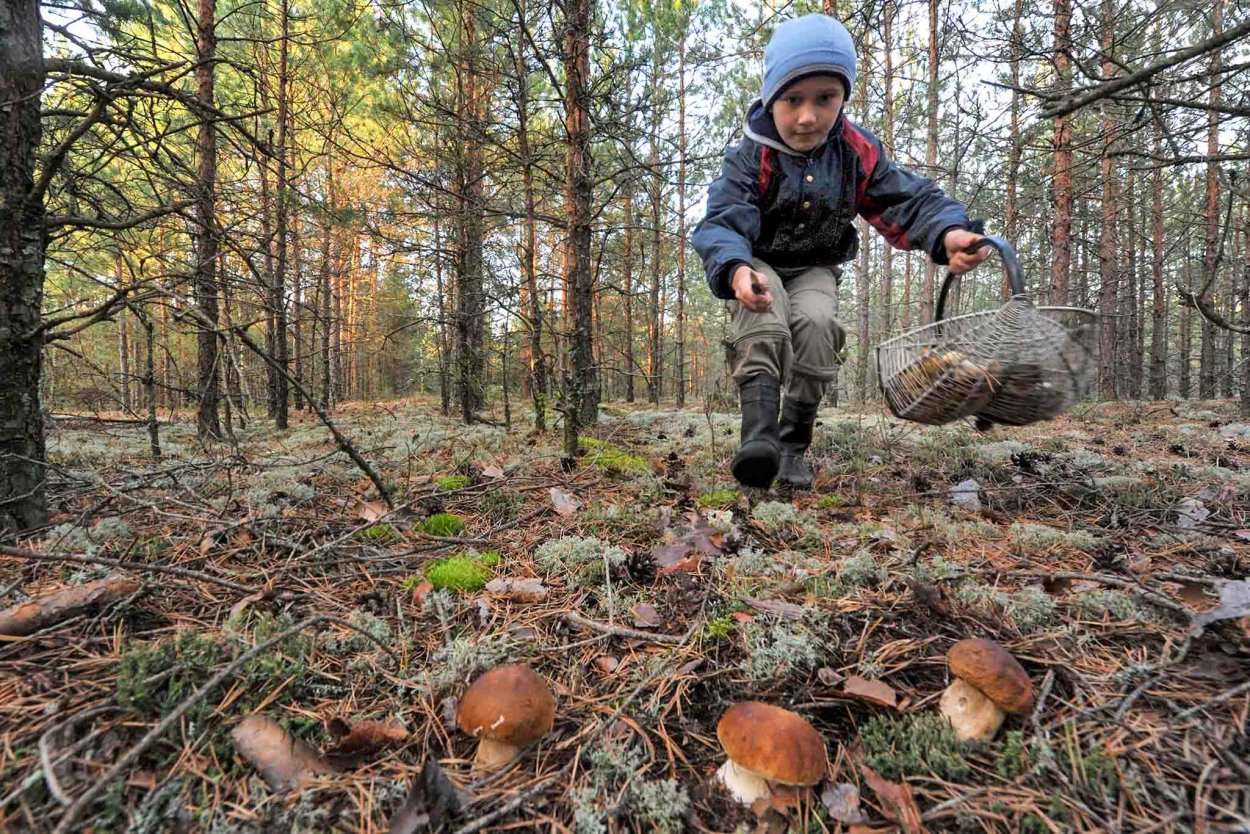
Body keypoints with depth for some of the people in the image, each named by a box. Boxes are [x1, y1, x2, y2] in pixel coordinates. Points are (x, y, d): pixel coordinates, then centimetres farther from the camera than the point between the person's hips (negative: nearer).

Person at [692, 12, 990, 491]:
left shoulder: (857, 153, -10)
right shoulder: (750, 158, -20)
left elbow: (908, 199, -11)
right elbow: (721, 223, -33)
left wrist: (948, 233, -33)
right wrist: (737, 270, -55)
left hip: (814, 269, 3)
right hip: (757, 263, -2)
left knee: (816, 323, -27)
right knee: (764, 311, -36)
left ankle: (793, 444, -13)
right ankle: (759, 429, -44)